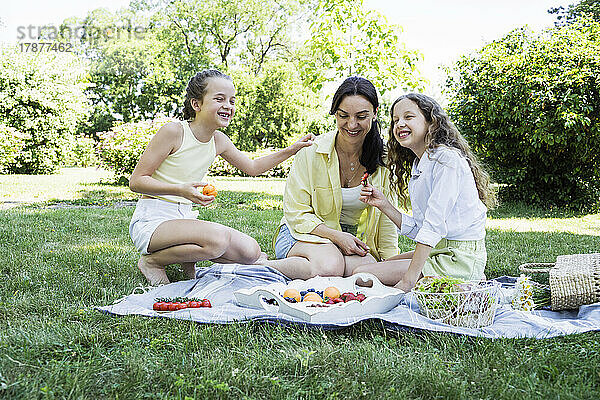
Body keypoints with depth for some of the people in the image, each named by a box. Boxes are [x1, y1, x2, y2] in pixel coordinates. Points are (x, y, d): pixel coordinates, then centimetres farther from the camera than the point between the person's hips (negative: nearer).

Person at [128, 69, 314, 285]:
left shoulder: (219, 141, 4)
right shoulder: (173, 131, -15)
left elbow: (252, 167, 21)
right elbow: (136, 181, -14)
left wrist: (292, 150, 11)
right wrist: (181, 190, -30)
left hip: (185, 218, 7)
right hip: (152, 220, -7)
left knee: (251, 252, -6)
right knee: (218, 237, -33)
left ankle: (187, 259, 12)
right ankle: (152, 261, -9)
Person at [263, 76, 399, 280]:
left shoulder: (383, 160, -3)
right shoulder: (311, 151, -12)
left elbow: (387, 221, 4)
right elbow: (296, 213, -9)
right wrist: (337, 236, -21)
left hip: (356, 241, 4)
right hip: (305, 234, -3)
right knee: (331, 264, -37)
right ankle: (263, 265, -17)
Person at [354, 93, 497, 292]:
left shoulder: (447, 159, -15)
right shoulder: (416, 167, 13)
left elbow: (434, 226, -22)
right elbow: (418, 230, 11)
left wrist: (408, 281, -24)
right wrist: (383, 204, 2)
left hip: (459, 260, -10)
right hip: (436, 252, 10)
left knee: (362, 275, -15)